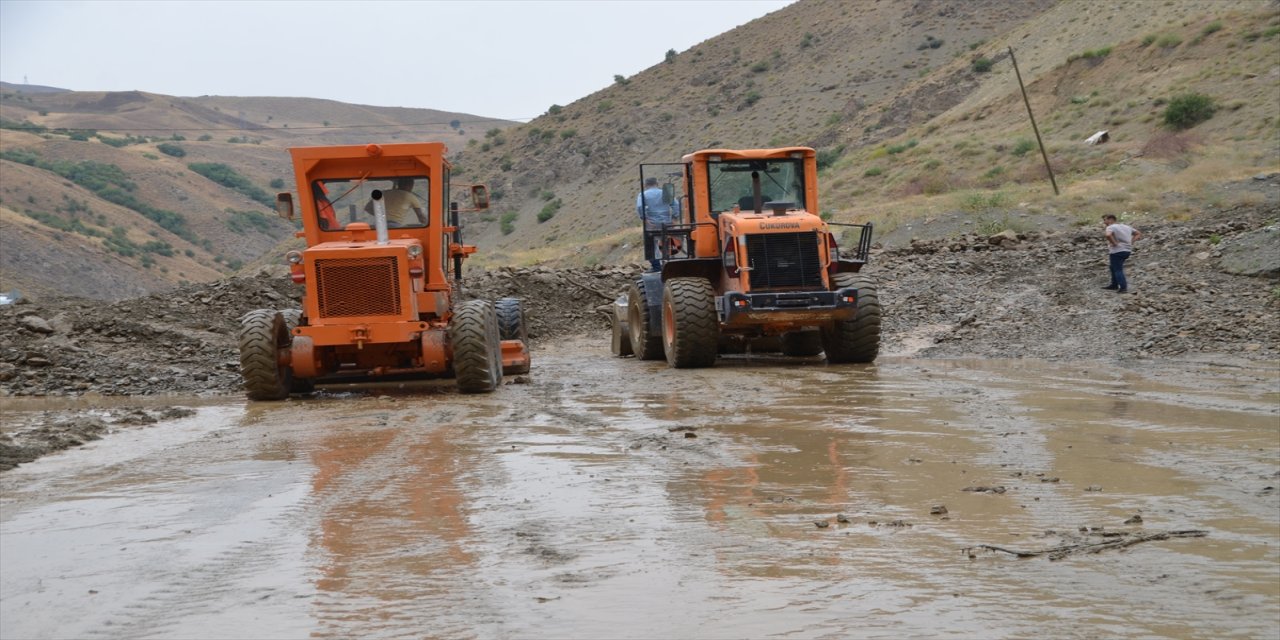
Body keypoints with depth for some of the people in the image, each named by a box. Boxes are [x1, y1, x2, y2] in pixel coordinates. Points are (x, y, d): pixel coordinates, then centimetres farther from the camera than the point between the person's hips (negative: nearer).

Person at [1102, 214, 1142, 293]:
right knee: (1113, 268, 23)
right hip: (1127, 250, 9)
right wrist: (1131, 242, 9)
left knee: (1118, 270, -2)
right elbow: (1138, 234, 19)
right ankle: (1114, 285, 30)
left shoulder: (1111, 227, -11)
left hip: (1117, 251, -9)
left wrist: (1114, 243, -21)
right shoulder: (1126, 227, 15)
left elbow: (1108, 235, -35)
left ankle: (1123, 288, -9)